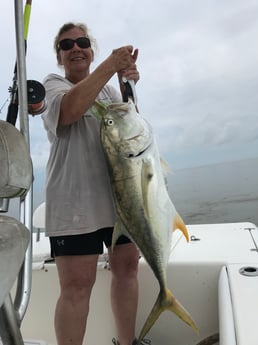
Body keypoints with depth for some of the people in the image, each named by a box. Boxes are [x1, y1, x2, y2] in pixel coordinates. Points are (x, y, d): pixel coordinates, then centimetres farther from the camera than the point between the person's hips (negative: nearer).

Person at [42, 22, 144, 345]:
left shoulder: (109, 89, 19)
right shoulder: (52, 83, 5)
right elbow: (69, 110, -19)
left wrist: (127, 86, -7)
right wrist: (110, 66, -17)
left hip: (121, 194, 6)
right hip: (75, 201, -5)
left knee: (127, 267, 13)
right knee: (77, 285, -6)